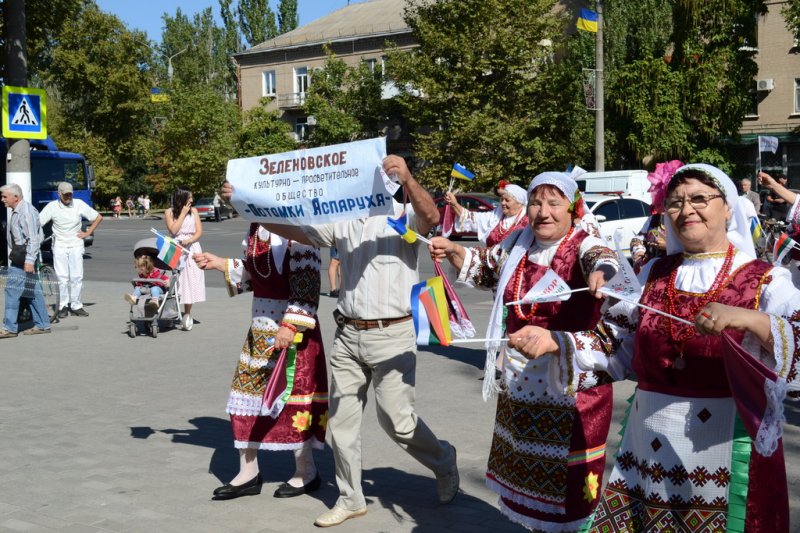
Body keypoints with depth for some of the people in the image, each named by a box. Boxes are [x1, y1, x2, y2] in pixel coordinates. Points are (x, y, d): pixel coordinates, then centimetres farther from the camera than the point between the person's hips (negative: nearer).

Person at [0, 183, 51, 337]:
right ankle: (42, 325, 15)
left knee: (12, 290, -8)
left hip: (24, 258, -10)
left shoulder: (27, 212, -16)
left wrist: (29, 260, -26)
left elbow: (33, 238, -21)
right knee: (32, 291, 11)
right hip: (19, 257, 10)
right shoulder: (16, 211, 15)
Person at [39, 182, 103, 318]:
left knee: (77, 277, -3)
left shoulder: (79, 204, -1)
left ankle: (75, 305, 7)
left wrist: (87, 233, 4)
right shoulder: (52, 207, -5)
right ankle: (63, 306, 6)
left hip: (76, 245, 1)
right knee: (62, 277, -4)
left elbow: (98, 217, 8)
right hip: (59, 246, -1)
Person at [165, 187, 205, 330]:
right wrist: (183, 213, -7)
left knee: (190, 281, -3)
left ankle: (187, 315, 4)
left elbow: (199, 232, 2)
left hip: (191, 248, 1)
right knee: (176, 281, -6)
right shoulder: (169, 212, 3)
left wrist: (189, 240, -16)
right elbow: (173, 230, -10)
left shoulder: (193, 211, 8)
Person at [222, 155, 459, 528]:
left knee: (397, 421, -2)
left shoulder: (402, 217, -6)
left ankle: (443, 462, 28)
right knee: (341, 419, 9)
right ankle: (350, 499, 24)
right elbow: (294, 230, 10)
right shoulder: (341, 222, 10)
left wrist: (408, 179, -44)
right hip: (348, 334, 6)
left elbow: (431, 218, -26)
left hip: (392, 335, -6)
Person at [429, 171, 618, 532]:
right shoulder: (518, 243, 5)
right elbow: (484, 268, 24)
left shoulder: (583, 244, -13)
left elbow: (600, 256, -38)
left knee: (567, 473, -1)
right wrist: (452, 251, 6)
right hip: (520, 379, 7)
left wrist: (600, 270, -61)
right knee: (527, 467, 20)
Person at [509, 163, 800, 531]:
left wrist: (751, 320, -36)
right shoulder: (653, 274, 8)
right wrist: (555, 343, -6)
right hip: (648, 444, 4)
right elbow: (616, 347, 7)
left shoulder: (766, 281, -5)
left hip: (726, 446, -4)